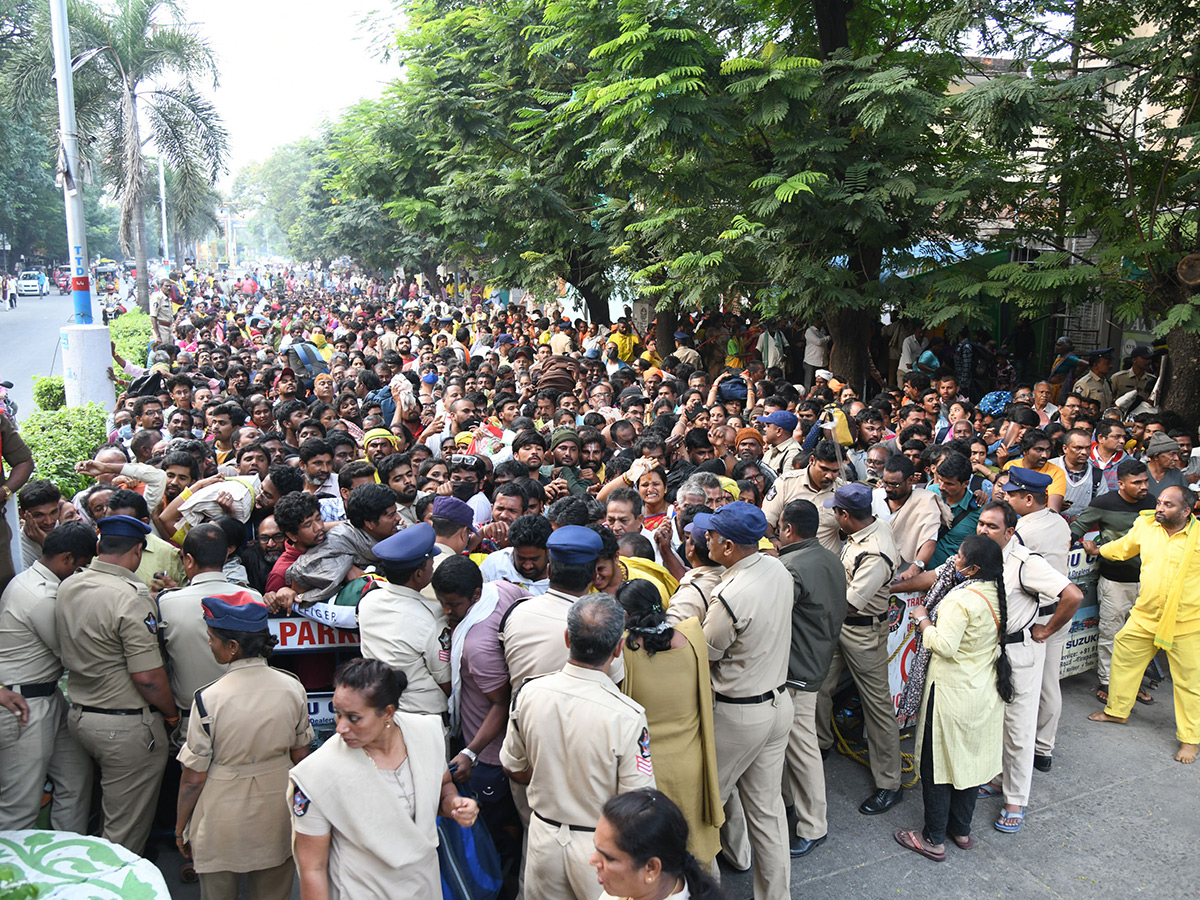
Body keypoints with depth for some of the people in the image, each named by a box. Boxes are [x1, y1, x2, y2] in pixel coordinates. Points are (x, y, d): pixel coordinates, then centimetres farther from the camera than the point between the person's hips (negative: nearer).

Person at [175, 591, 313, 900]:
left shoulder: (208, 699, -21)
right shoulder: (292, 687, -11)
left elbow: (194, 778, -12)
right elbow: (300, 756, 2)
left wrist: (180, 828, 4)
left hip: (222, 827, -3)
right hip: (277, 816, 3)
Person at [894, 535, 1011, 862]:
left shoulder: (960, 600, -26)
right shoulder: (996, 593, -1)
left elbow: (944, 645, -28)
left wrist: (923, 620, -12)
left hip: (952, 693, -8)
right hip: (984, 691, 8)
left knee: (937, 762, 6)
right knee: (970, 758, 20)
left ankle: (934, 840, 16)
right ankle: (961, 830, 34)